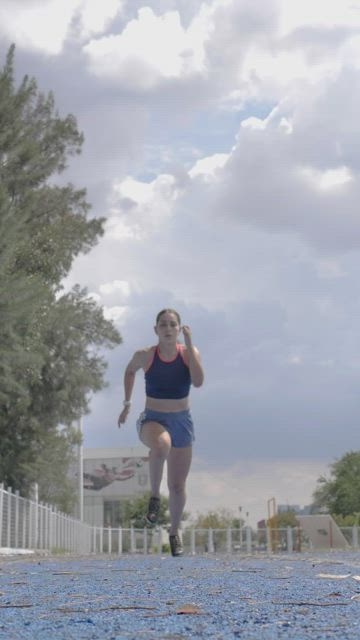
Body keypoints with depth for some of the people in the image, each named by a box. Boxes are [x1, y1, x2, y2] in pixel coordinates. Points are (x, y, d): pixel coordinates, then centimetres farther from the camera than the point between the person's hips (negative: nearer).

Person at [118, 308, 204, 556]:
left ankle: (175, 531, 33)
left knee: (178, 486, 8)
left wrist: (189, 345, -23)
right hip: (152, 419, -2)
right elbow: (130, 371, 15)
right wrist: (127, 403, 13)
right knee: (161, 444, -41)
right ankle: (155, 496, -19)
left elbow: (198, 381, -22)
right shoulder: (145, 356, -7)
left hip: (182, 421, 2)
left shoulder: (190, 352, -6)